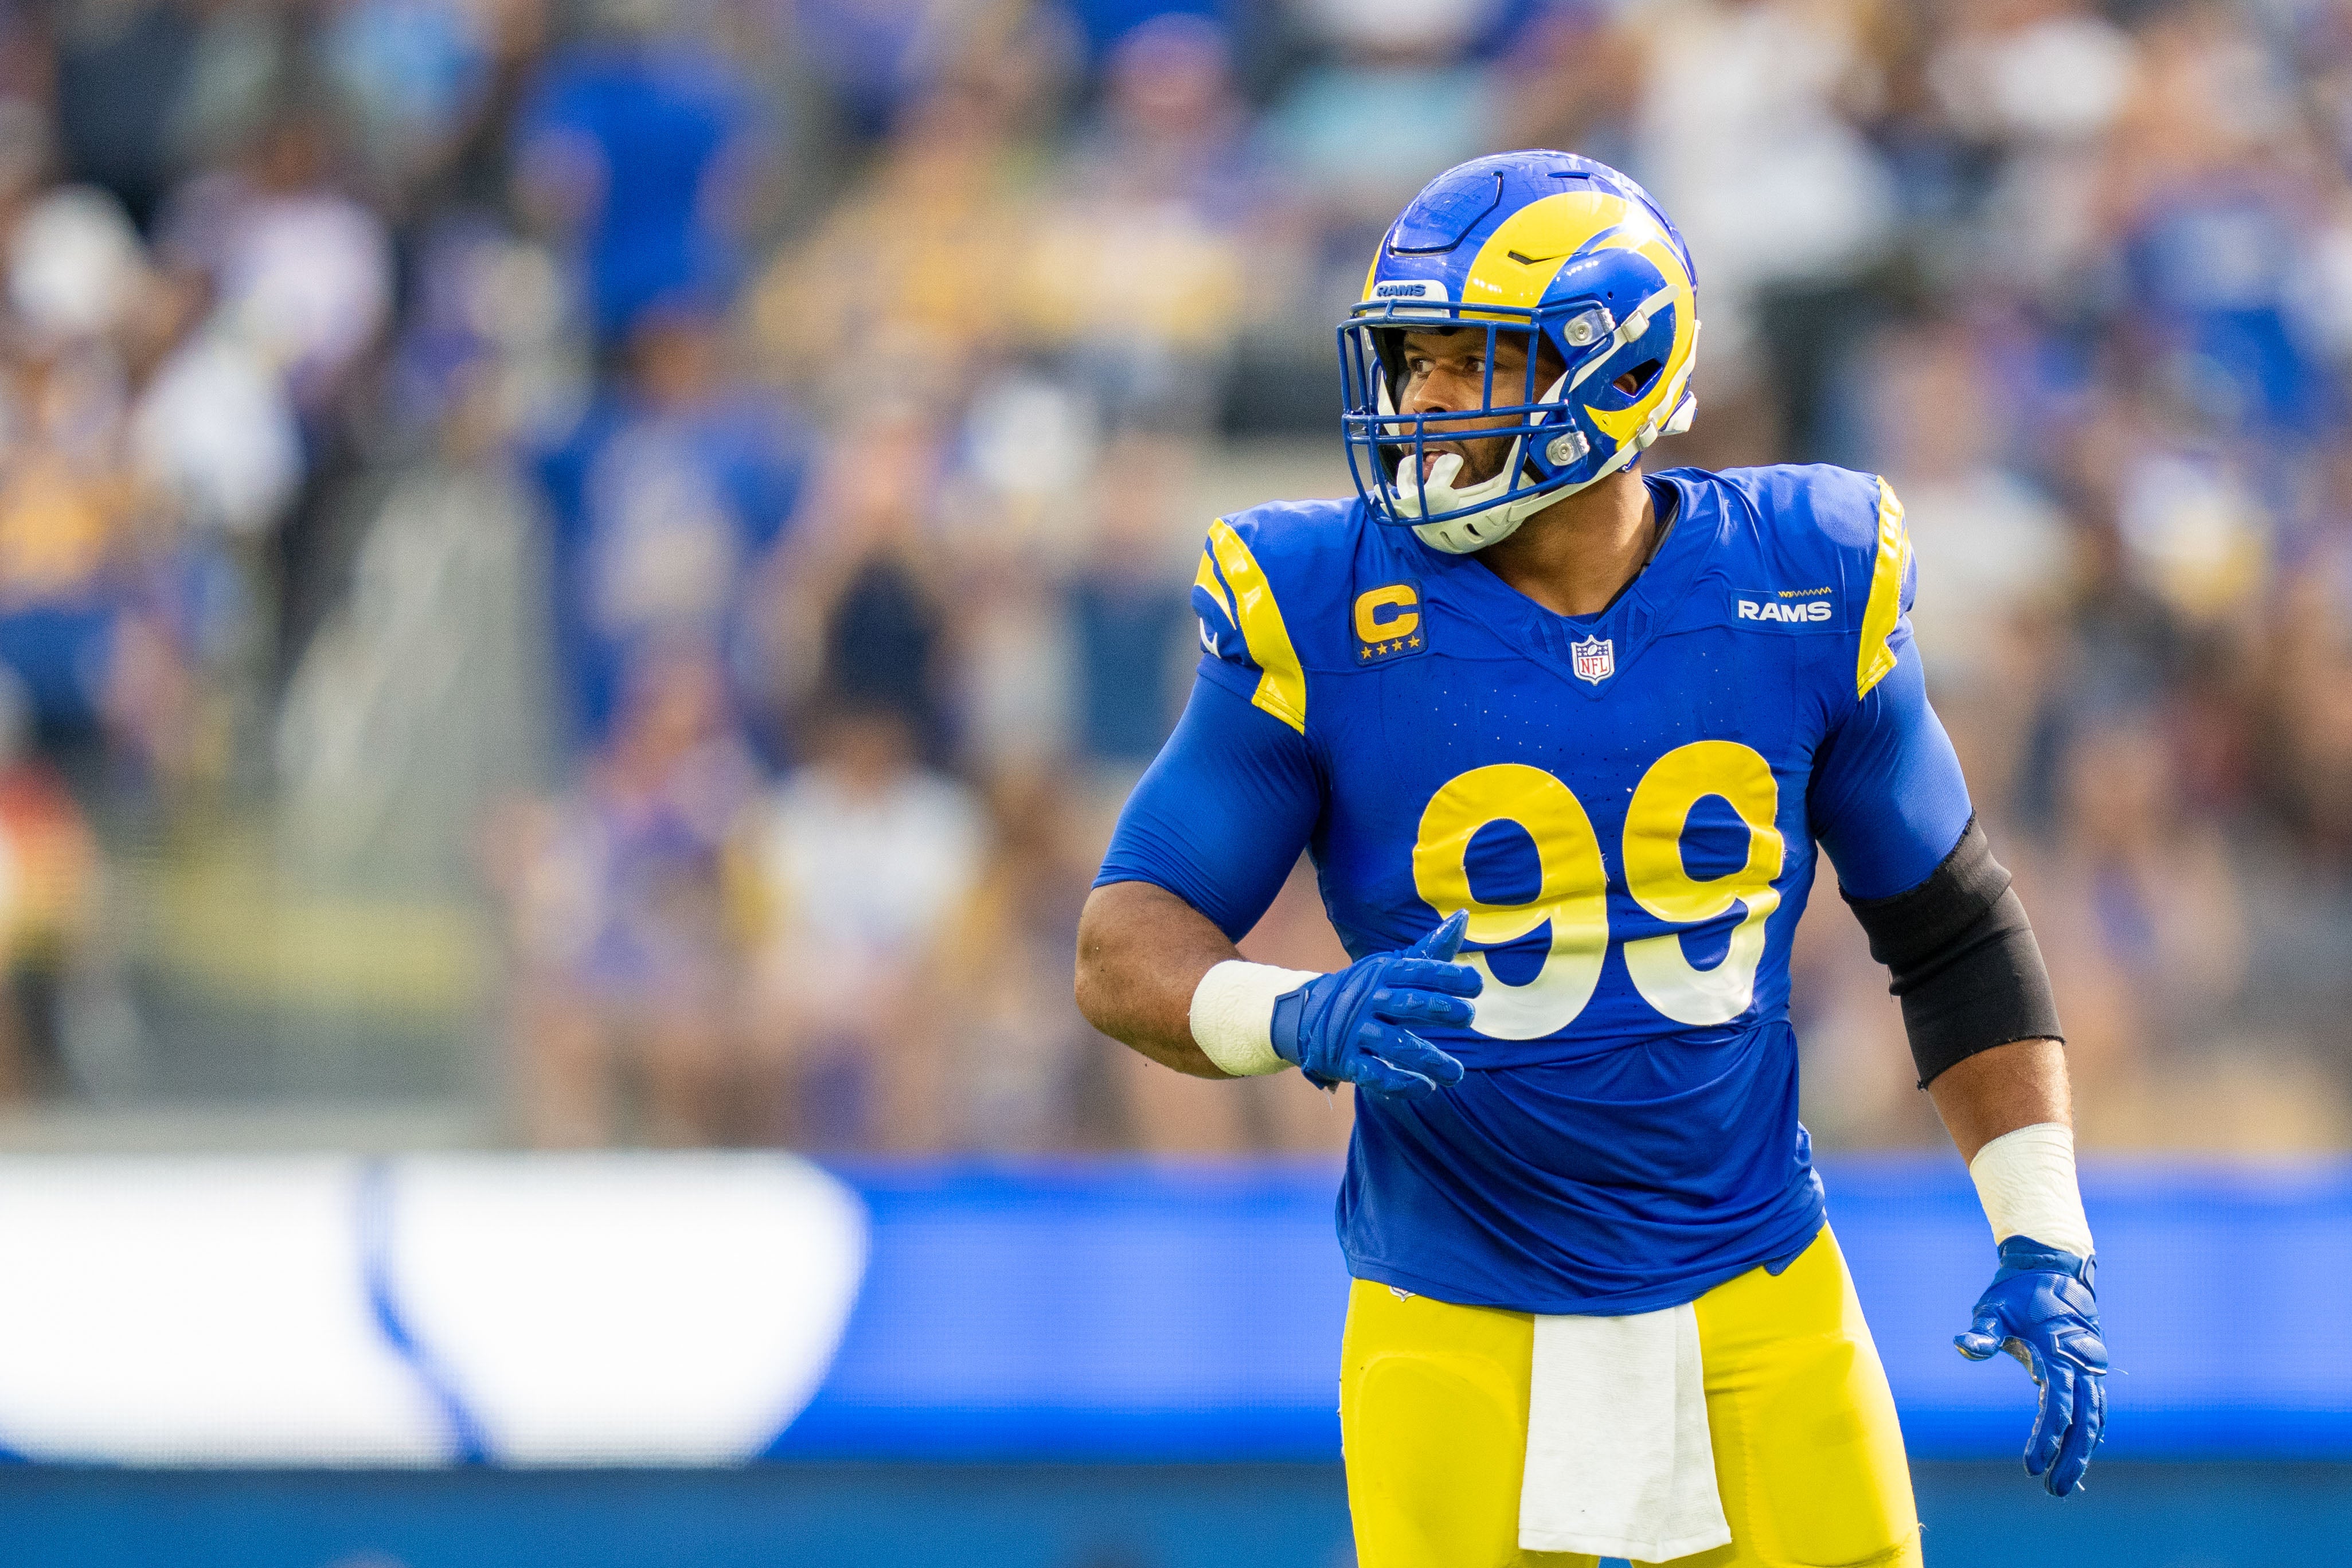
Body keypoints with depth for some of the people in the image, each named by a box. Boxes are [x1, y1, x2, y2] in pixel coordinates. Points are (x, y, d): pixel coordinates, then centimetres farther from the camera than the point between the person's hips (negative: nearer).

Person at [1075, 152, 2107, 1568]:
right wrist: (1302, 1022, -29)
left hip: (1756, 1308, 2)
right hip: (1465, 1331, -2)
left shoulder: (1800, 589, -3)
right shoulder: (1327, 616, -9)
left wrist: (2045, 1244, 3)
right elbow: (1128, 947, -8)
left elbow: (1955, 934, 9)